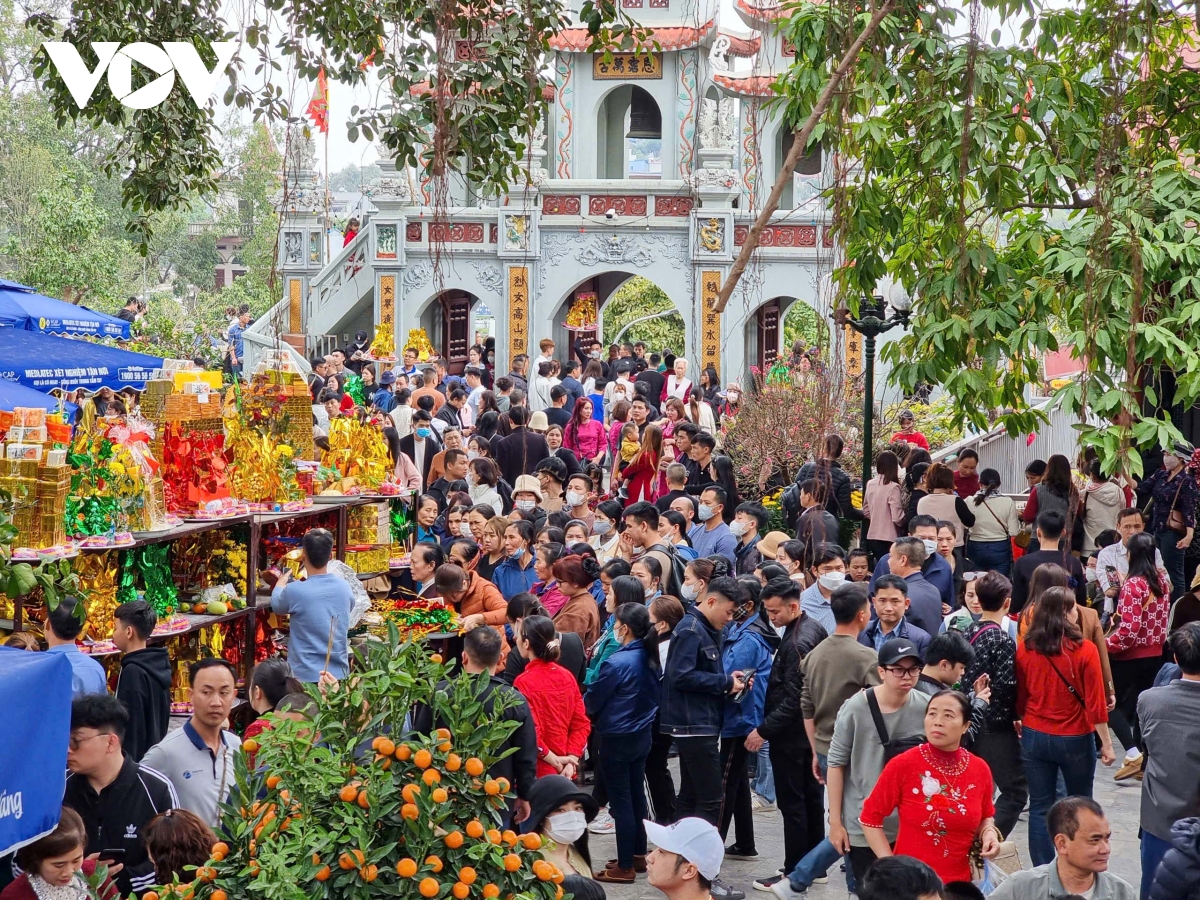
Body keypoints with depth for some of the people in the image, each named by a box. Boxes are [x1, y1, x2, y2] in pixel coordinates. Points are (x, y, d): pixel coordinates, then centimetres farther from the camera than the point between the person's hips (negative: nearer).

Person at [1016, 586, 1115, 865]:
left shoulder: (1024, 649, -6)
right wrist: (1106, 743, -4)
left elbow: (1019, 697, 4)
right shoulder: (1085, 651, -14)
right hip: (1075, 739, -2)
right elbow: (1095, 703, -12)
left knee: (1040, 808, 7)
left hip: (1034, 737, 2)